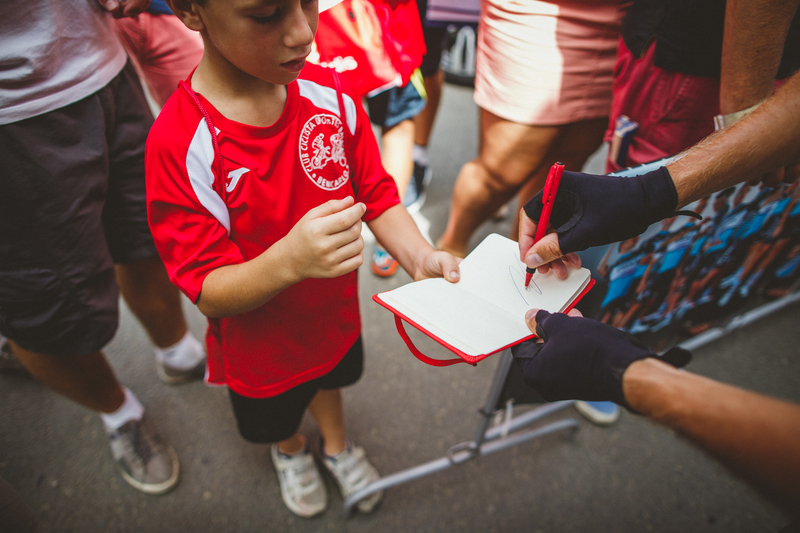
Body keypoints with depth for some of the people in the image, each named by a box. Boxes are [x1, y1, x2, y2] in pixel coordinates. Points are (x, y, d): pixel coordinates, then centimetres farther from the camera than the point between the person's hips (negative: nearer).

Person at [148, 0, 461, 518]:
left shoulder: (333, 94, -20)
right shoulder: (180, 146, -33)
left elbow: (377, 194, -10)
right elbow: (210, 292, -29)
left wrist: (420, 257, -28)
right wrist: (289, 260, -48)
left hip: (335, 315, 3)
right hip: (262, 351, -2)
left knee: (330, 376, 35)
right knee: (272, 416, 31)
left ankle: (337, 443, 70)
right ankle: (288, 448, 69)